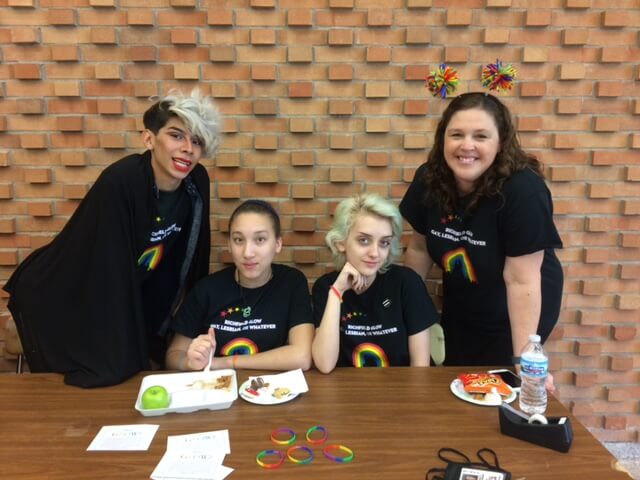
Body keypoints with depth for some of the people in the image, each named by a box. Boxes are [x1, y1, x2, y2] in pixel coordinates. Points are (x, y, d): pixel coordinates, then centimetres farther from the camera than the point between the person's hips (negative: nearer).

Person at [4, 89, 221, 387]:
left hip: (130, 298, 5)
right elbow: (106, 274, -30)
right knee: (101, 380, 9)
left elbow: (190, 262, -2)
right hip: (63, 302, -5)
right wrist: (114, 359, -26)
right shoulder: (120, 182, -32)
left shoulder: (197, 183, -13)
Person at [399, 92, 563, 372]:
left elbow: (521, 279, -29)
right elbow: (419, 248, -3)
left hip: (517, 314, -4)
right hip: (460, 310, 5)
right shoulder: (429, 179, -16)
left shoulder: (523, 190, -31)